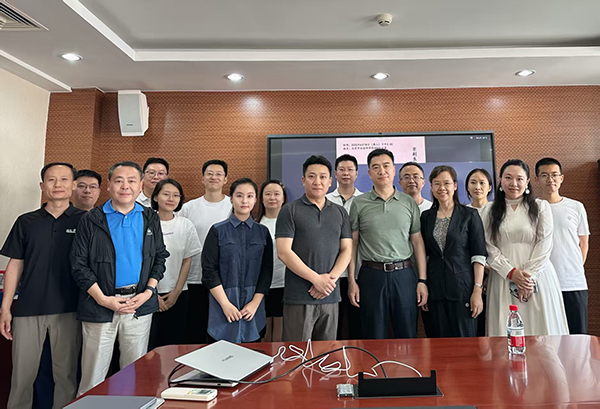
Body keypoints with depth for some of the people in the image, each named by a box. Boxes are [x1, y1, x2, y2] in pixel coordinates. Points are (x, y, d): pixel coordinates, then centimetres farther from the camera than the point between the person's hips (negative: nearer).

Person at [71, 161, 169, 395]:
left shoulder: (150, 219, 6)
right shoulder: (91, 220, -1)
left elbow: (160, 258, 8)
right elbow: (79, 264, -4)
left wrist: (148, 292, -5)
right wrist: (103, 299, -11)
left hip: (140, 304, 2)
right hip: (100, 305, -2)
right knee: (94, 374, 8)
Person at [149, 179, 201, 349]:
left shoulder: (186, 225, 2)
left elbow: (187, 260, 4)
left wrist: (176, 292, -2)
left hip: (177, 294, 2)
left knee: (175, 341, 7)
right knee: (149, 343, 3)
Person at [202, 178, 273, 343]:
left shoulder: (263, 232, 7)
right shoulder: (218, 231, 0)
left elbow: (267, 270, 5)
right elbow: (209, 271, -4)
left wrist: (255, 302, -6)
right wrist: (225, 304, -10)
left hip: (253, 310, 2)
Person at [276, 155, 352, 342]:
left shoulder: (340, 212, 12)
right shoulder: (289, 211, 0)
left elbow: (346, 250, 7)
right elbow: (283, 252, -8)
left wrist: (331, 278, -10)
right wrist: (316, 279, -13)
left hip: (331, 297, 4)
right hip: (298, 298, -3)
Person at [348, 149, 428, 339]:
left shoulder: (409, 202, 7)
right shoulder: (359, 203, 3)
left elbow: (417, 242, 7)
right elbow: (353, 243, 3)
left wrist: (422, 280, 1)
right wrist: (352, 280, -3)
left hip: (404, 274, 1)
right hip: (372, 275, -1)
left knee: (408, 336, 9)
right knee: (374, 338, 9)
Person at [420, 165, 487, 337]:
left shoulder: (470, 215, 0)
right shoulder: (426, 217, 8)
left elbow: (479, 255, -4)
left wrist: (477, 290, -11)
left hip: (462, 287, -3)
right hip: (435, 289, 3)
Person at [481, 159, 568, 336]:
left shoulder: (541, 207, 7)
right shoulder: (489, 210, 8)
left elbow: (545, 245, -1)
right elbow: (488, 247, 1)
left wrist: (530, 276, -10)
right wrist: (511, 272, -11)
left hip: (537, 278, 0)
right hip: (503, 279, 1)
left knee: (540, 329, 2)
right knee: (506, 329, 1)